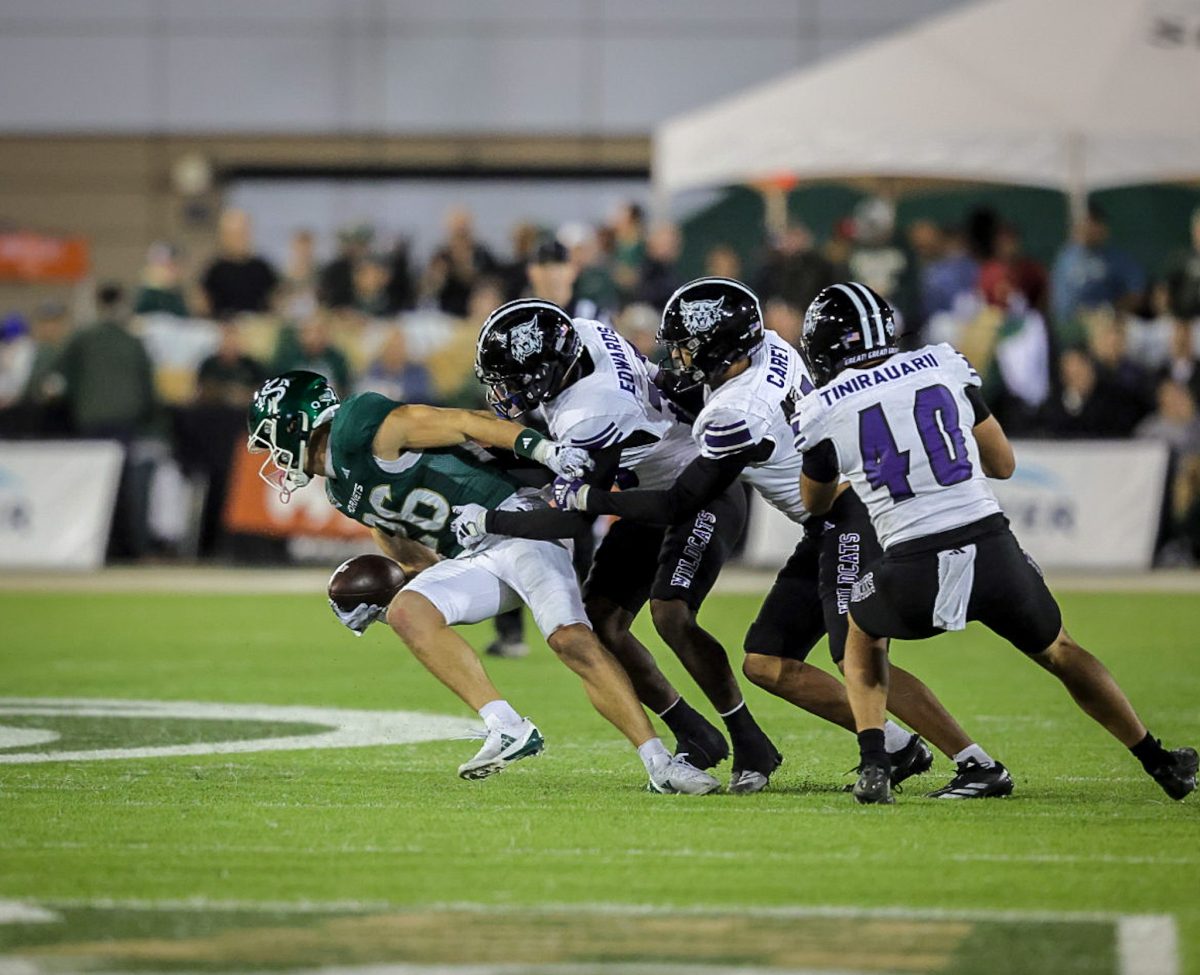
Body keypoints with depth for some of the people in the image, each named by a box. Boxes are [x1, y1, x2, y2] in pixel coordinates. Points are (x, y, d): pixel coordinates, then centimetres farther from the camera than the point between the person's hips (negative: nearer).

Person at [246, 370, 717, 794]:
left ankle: (658, 761, -22)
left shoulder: (361, 428, -9)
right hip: (470, 562, 8)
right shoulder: (343, 491, 19)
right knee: (407, 612, -18)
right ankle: (506, 728, -23)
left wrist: (540, 448, -24)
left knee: (572, 640, -23)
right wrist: (377, 600, 10)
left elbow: (465, 423, -13)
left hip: (513, 526, -8)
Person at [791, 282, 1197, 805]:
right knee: (1058, 651, 27)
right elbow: (1003, 462, 19)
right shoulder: (943, 368, 10)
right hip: (993, 549, 2)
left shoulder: (823, 413, 3)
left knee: (863, 639, 31)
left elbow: (816, 503, 22)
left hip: (913, 572, -2)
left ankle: (873, 763, 12)